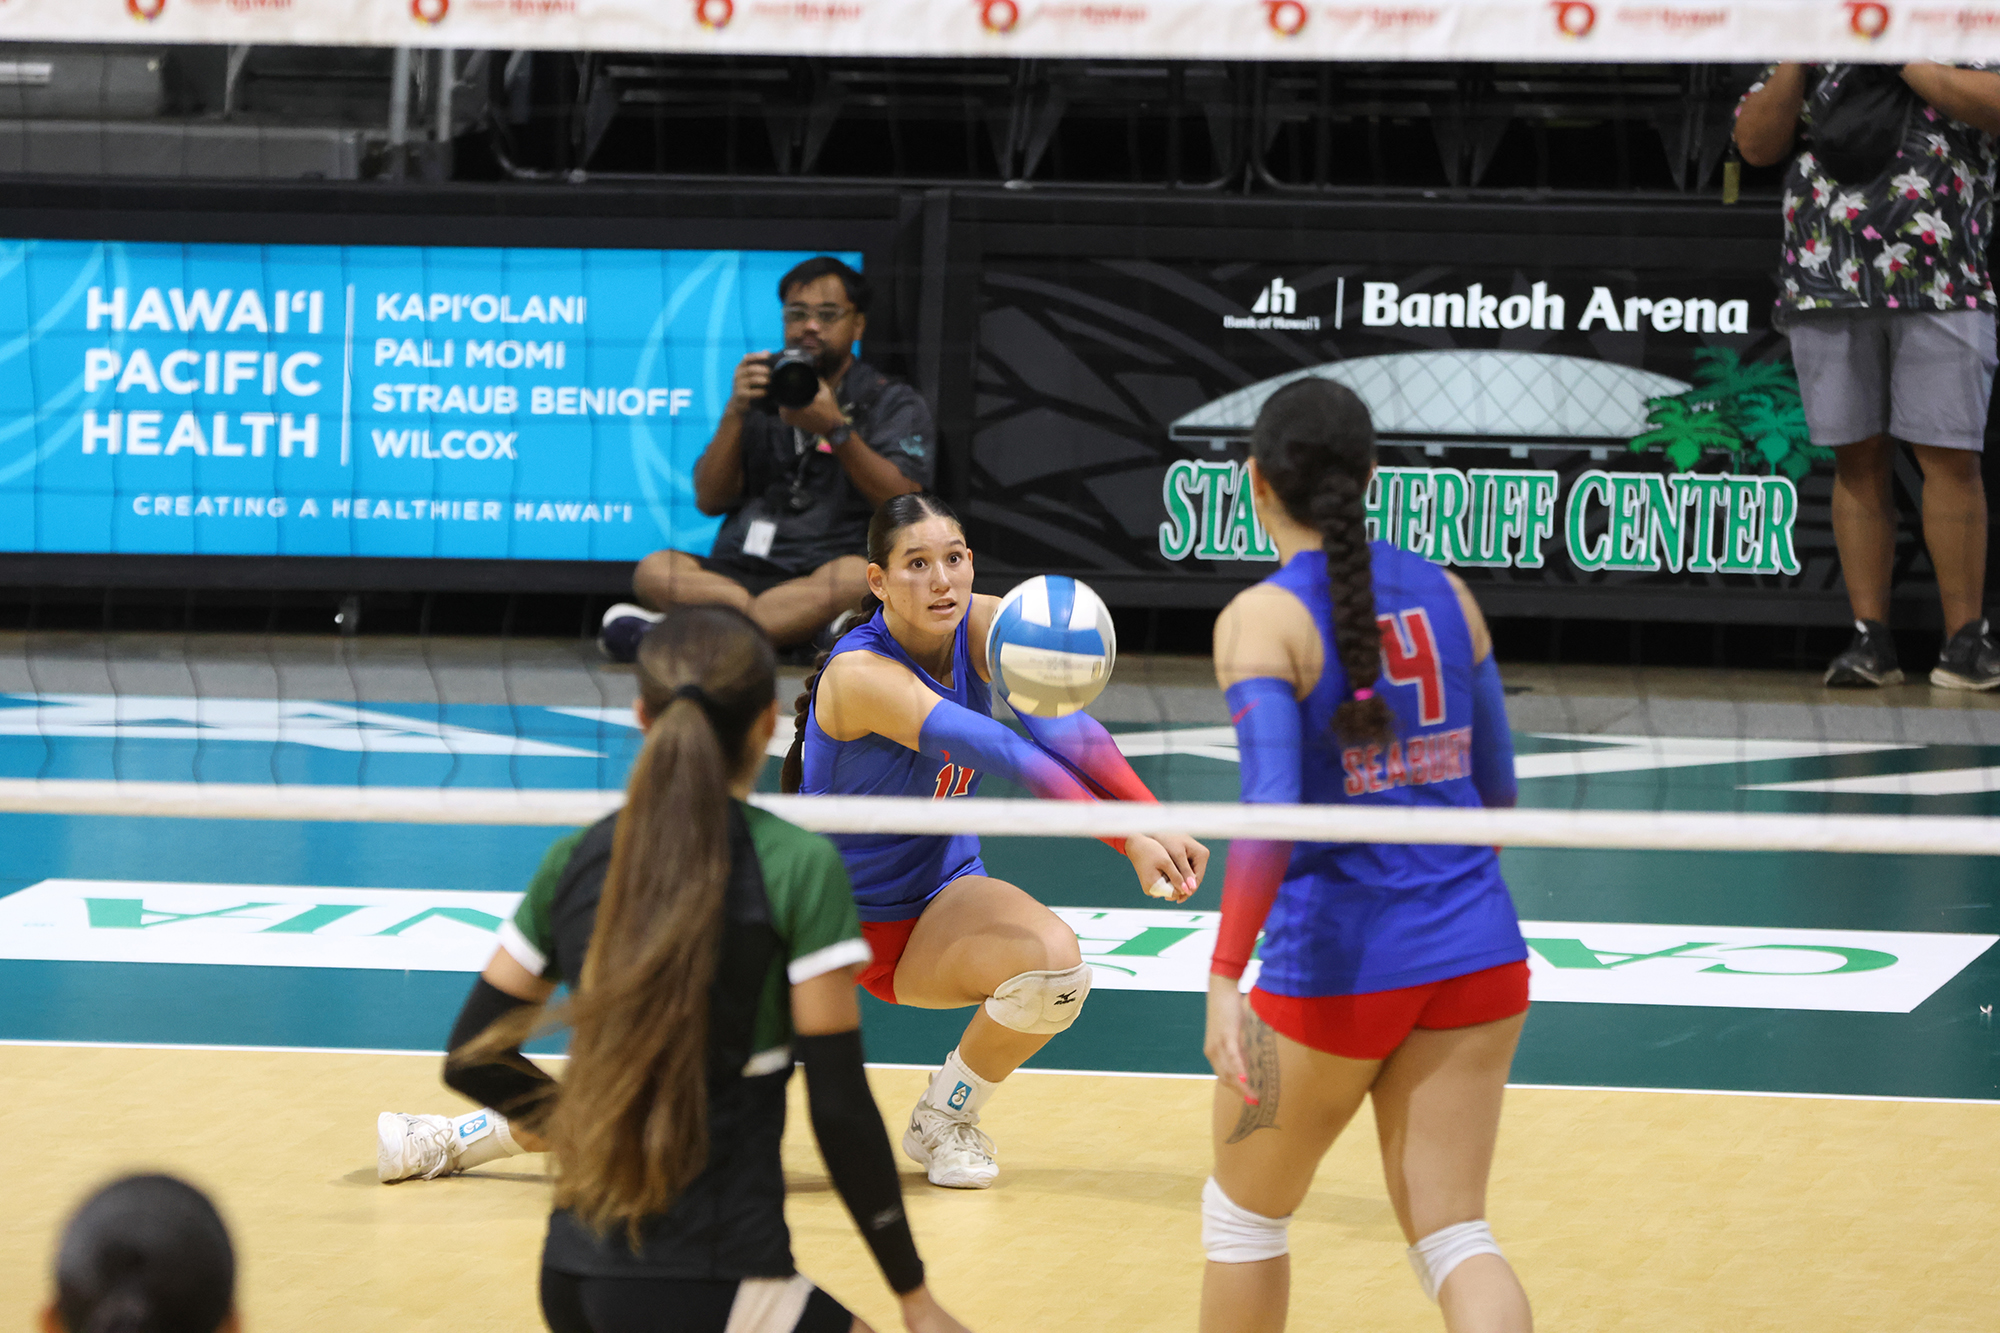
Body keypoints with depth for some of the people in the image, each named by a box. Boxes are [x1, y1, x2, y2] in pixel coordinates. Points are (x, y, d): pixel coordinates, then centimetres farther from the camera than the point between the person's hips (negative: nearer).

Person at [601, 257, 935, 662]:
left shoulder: (895, 403, 13)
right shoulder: (762, 393, 21)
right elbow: (709, 500, 10)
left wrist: (836, 430, -15)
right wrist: (735, 412, -3)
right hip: (740, 572, 3)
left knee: (855, 577, -38)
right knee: (655, 571, -24)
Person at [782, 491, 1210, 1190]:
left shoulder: (985, 625, -12)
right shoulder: (860, 674, -27)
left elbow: (1062, 727, -28)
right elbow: (1004, 754, -39)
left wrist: (1156, 822, -46)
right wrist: (1129, 843, -48)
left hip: (937, 900, 4)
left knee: (1054, 961, -28)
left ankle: (946, 1118, 2)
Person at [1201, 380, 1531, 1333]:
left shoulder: (1263, 620, -11)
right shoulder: (1444, 593, 6)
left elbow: (1272, 815, -23)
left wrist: (1224, 981, -29)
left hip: (1337, 964, -5)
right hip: (1476, 952, 5)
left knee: (1245, 1213, 18)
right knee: (1451, 1236, 4)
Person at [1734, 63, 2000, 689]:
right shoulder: (1815, 56, 16)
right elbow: (1756, 144, 7)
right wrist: (1799, 56, -2)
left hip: (1937, 285, -2)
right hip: (1829, 284, 2)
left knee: (1949, 457, -5)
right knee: (1859, 462, 2)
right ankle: (1869, 638, 5)